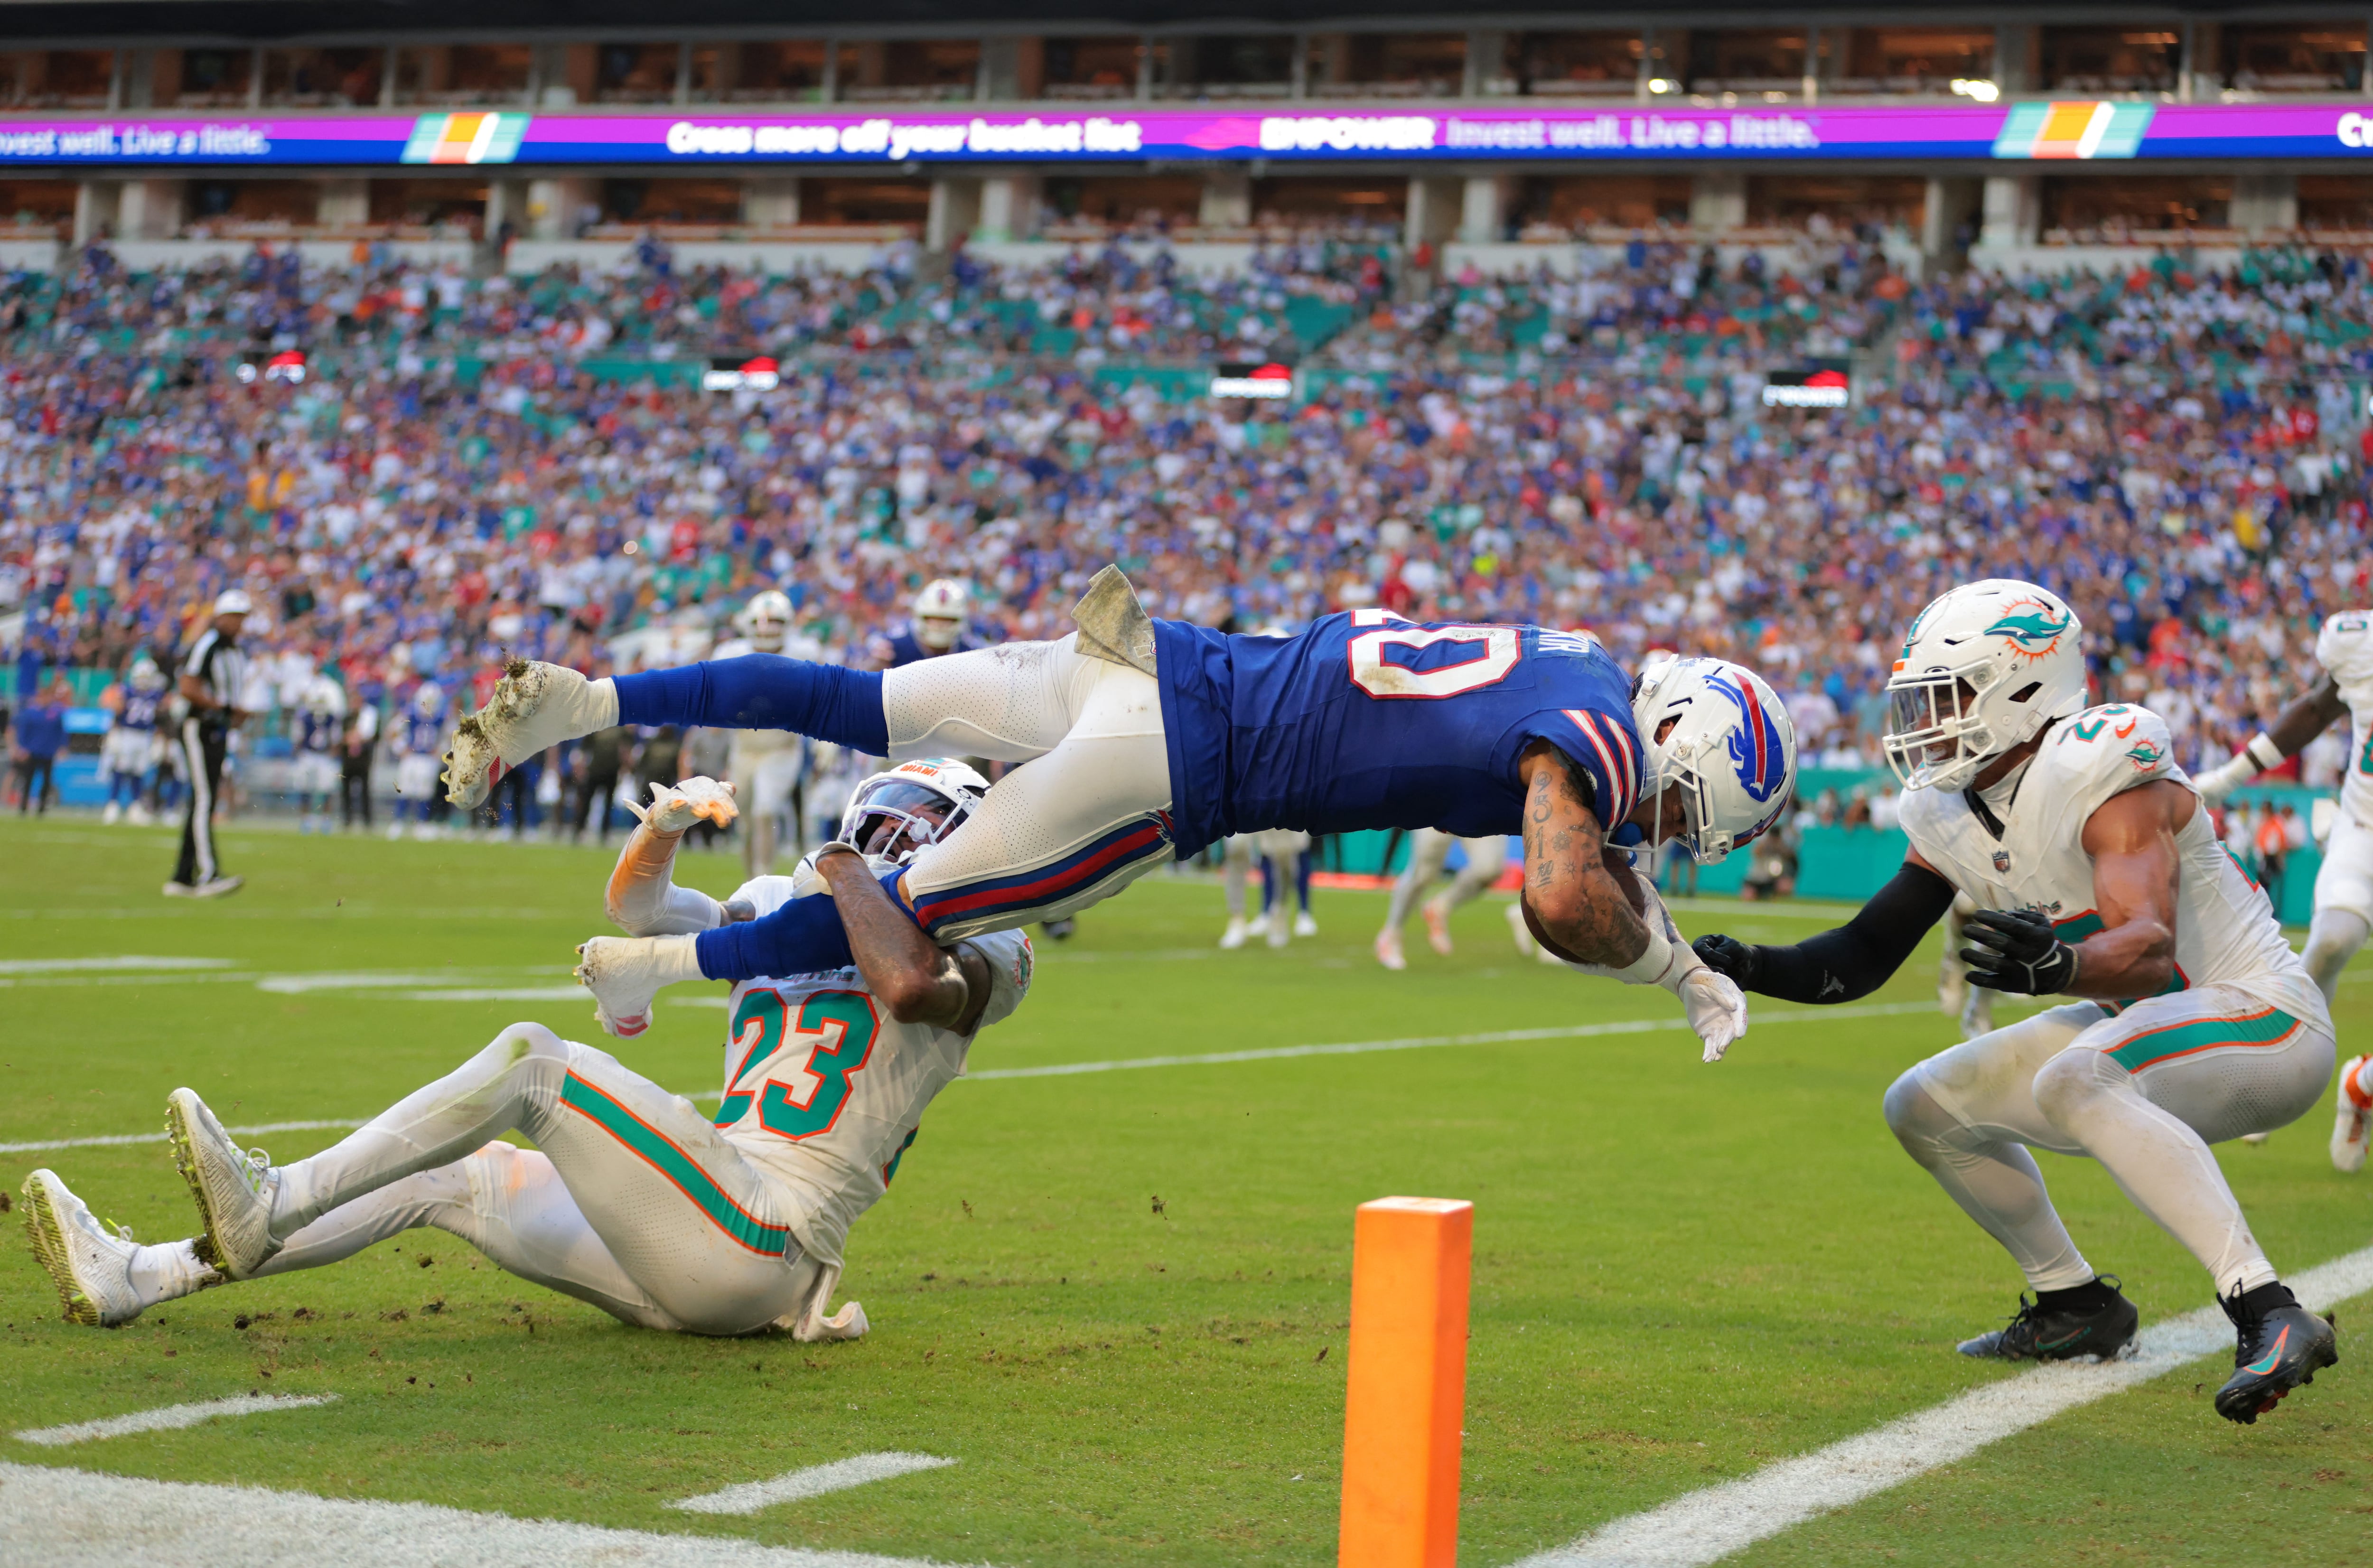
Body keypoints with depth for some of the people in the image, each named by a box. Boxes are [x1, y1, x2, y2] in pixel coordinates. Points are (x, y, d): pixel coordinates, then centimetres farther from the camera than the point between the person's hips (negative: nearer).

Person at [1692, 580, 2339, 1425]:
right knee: (1928, 1107, 11)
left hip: (2264, 1018, -9)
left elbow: (2151, 953, -35)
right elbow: (1864, 956, 6)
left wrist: (2062, 966, -55)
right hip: (2152, 1033, 9)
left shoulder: (2100, 771, -24)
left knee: (2073, 1080, -37)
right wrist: (1754, 968, -10)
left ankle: (2268, 1315, -40)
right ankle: (2078, 1307, 24)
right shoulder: (1951, 814, 3)